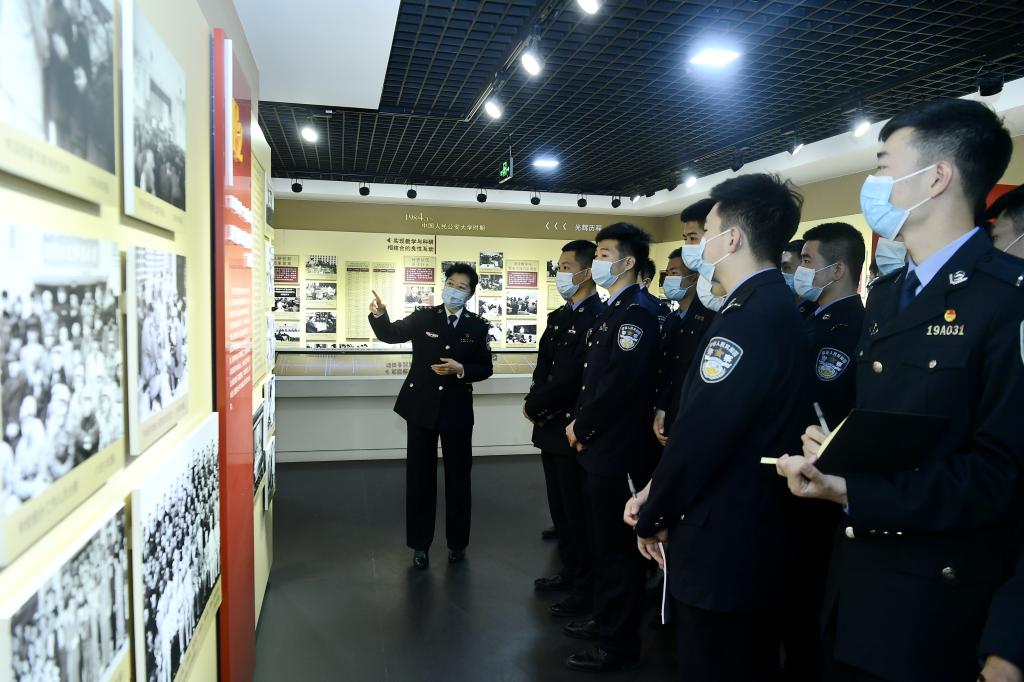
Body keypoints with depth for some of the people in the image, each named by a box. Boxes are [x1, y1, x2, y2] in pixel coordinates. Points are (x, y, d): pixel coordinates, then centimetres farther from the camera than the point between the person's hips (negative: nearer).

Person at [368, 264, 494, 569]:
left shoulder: (478, 326, 0)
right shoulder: (423, 317, -1)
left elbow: (485, 368, -1)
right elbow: (391, 334, -11)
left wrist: (461, 369, -19)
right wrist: (379, 315, -30)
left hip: (456, 410, 0)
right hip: (421, 407, 0)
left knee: (458, 477, 10)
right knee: (419, 477, 8)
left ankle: (457, 542, 27)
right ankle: (420, 544, 22)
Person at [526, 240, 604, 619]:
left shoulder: (597, 317, -17)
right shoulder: (559, 316, 12)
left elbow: (573, 378, -22)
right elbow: (543, 367, 11)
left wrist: (535, 405, -12)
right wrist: (535, 405, -6)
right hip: (552, 427, 9)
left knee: (578, 511, 3)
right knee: (560, 507, 19)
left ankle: (587, 588, 19)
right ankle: (570, 571, 35)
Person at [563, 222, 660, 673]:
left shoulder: (638, 311, -16)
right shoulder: (613, 310, 15)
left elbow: (619, 382, -23)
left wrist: (582, 429, -13)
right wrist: (579, 424, 6)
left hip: (619, 449, -10)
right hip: (601, 445, 10)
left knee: (617, 548, 2)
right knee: (604, 543, 20)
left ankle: (618, 644, 16)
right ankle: (606, 622, 35)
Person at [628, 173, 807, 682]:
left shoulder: (748, 317, -25)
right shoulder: (774, 307, 8)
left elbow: (702, 435, -25)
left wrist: (652, 519, -8)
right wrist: (655, 495, 4)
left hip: (722, 544, -10)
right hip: (755, 535, 10)